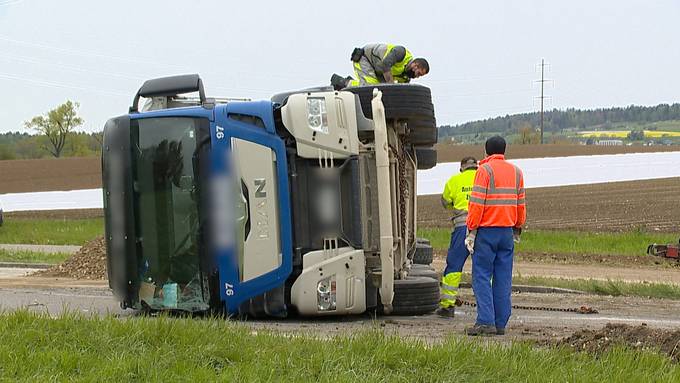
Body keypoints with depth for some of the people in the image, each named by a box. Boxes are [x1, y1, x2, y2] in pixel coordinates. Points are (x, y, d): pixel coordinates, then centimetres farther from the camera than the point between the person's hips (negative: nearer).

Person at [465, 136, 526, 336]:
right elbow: (521, 204, 15)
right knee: (503, 278, 7)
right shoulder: (516, 172, 12)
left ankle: (486, 322, -12)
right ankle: (501, 323, 7)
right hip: (507, 231, 6)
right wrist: (517, 229, 23)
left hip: (486, 231, -6)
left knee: (482, 276, -4)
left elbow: (477, 203, -12)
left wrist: (471, 230, -10)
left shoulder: (485, 170, -7)